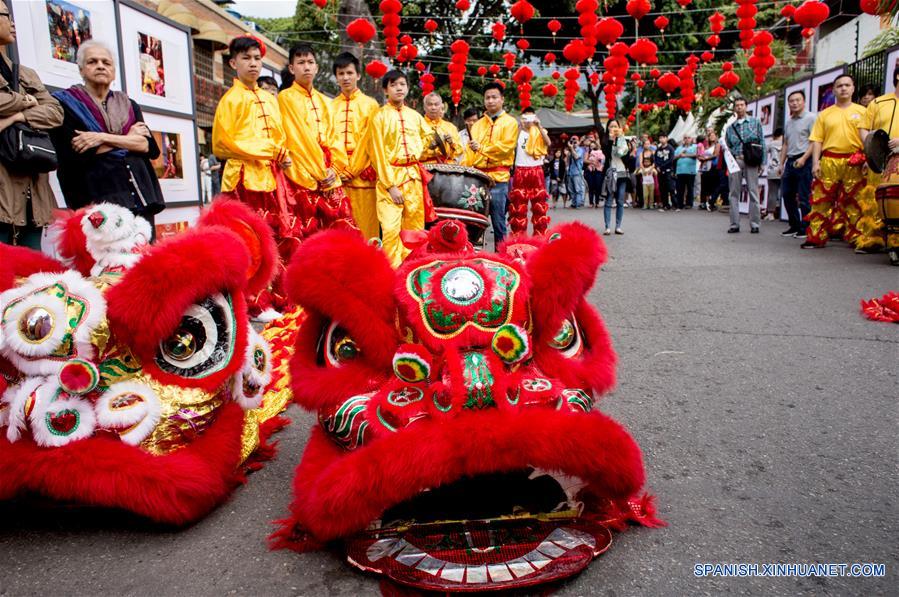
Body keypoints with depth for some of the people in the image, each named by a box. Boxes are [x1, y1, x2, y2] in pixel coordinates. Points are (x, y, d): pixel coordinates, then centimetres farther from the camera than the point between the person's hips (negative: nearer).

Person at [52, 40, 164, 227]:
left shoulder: (129, 105, 20)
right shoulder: (66, 103, 9)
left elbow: (147, 144, 5)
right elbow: (74, 152, -5)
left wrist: (103, 138, -7)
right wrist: (129, 138, 2)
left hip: (139, 193, 3)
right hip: (98, 196, -3)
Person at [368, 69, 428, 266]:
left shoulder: (415, 116, 13)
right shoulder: (379, 116, 0)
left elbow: (424, 143, 28)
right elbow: (377, 152, -6)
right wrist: (391, 185, -12)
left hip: (414, 176, 5)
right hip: (390, 176, -5)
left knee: (414, 228, 5)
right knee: (391, 229, -13)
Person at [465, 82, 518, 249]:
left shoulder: (509, 122, 4)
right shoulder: (478, 124, 18)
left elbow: (505, 146, -10)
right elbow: (470, 150, 11)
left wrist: (481, 148, -13)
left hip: (498, 178, -4)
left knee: (498, 221, -1)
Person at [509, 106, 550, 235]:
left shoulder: (540, 132, 7)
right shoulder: (518, 131, 5)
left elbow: (548, 143, -14)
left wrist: (539, 126, -21)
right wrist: (521, 126, -22)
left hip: (536, 171, 1)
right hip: (520, 171, -1)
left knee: (539, 204, 2)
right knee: (518, 205, 0)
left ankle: (540, 236, 8)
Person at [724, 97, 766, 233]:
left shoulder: (755, 122, 11)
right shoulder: (730, 127, 16)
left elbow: (761, 142, 7)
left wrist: (761, 161, -2)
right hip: (735, 161, 2)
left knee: (753, 192, -4)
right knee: (734, 193, 1)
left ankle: (755, 224, -1)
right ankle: (734, 224, 5)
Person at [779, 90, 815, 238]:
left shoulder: (810, 118, -3)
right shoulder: (789, 121, 19)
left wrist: (804, 158, -20)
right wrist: (781, 164, 17)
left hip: (804, 161, -7)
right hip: (790, 161, 7)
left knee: (804, 197, -5)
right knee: (787, 195, 8)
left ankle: (805, 228, 1)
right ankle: (794, 225, 19)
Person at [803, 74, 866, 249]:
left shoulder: (862, 111, 11)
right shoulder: (825, 114, 13)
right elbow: (817, 140, 8)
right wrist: (815, 162, -3)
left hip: (854, 163, 0)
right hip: (829, 161, 0)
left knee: (854, 202, 2)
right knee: (822, 200, -3)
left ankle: (854, 237, 10)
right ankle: (816, 237, 0)